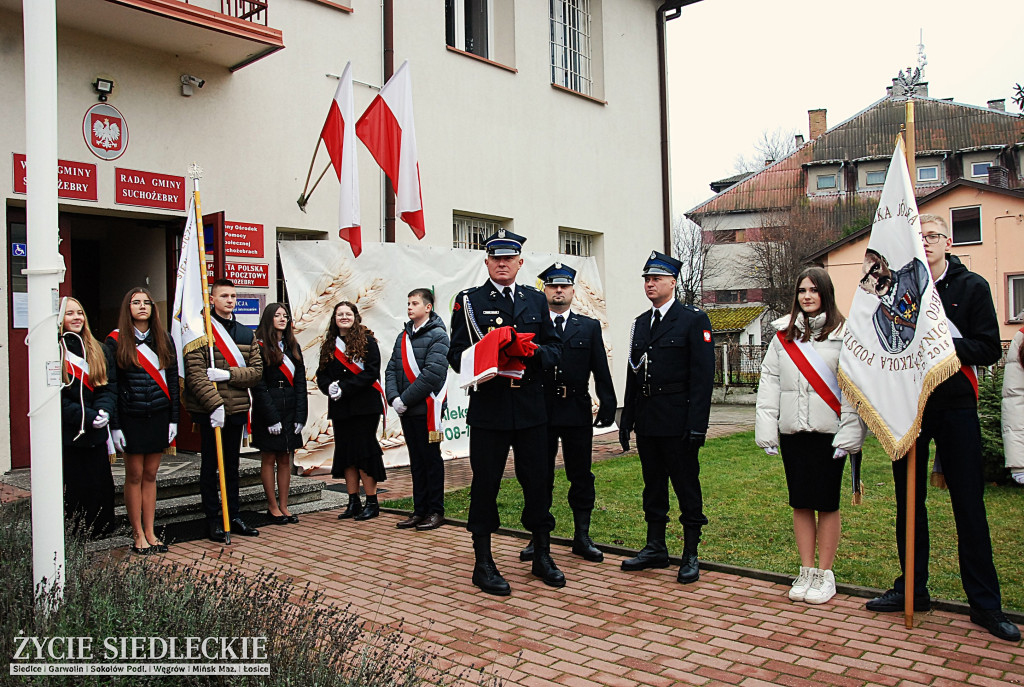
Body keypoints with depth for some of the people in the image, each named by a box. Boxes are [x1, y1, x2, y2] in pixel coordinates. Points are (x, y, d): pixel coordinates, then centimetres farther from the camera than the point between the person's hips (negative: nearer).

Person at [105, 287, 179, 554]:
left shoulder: (163, 339, 8)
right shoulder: (116, 341, -2)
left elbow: (172, 380, 8)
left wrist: (173, 419, 3)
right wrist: (114, 424, -9)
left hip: (159, 417, 3)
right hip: (131, 418, -3)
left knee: (150, 475, 9)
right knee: (135, 475, 4)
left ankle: (150, 532, 15)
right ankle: (138, 534, 13)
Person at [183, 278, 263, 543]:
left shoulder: (246, 334, 12)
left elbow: (257, 370, 3)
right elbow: (195, 373, -14)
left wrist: (228, 375, -13)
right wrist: (215, 403, -23)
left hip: (237, 409, 5)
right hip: (209, 411, -5)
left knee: (232, 465, 14)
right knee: (210, 465, 4)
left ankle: (233, 516, 23)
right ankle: (214, 521, 13)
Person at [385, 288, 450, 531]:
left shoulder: (437, 335, -9)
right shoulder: (403, 336, 14)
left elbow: (432, 373, -19)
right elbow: (391, 369, 9)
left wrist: (405, 399, -18)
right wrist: (393, 398, -7)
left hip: (427, 409, -7)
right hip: (406, 411, 7)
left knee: (431, 459, 2)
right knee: (416, 461, 13)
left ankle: (436, 511, 12)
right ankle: (419, 510, 21)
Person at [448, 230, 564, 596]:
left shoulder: (536, 300, 12)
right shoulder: (468, 301, 3)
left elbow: (555, 349, 10)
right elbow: (457, 356, -1)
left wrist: (535, 351, -12)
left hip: (531, 408, 3)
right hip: (488, 408, -3)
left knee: (538, 482, 9)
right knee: (485, 484, 4)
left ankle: (542, 556, 26)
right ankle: (483, 563, 18)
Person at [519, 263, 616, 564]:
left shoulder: (589, 327, 10)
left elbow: (601, 370, 7)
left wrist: (607, 404, -2)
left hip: (578, 413, 1)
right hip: (541, 412, -1)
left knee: (581, 476, 7)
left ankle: (582, 537, 20)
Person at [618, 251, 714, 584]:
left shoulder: (694, 319, -4)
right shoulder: (640, 323, 15)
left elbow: (702, 375, -10)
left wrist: (697, 424, -17)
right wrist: (627, 419, 12)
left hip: (678, 419, -6)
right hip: (646, 420, 6)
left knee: (687, 487, 2)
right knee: (653, 486, 14)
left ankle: (690, 556, 12)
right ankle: (656, 548, 25)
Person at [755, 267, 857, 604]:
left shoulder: (843, 333, -2)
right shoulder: (784, 334, 9)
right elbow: (769, 380, 7)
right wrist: (766, 426, 0)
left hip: (828, 431, -3)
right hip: (792, 430, 4)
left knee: (827, 503, 4)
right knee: (800, 502, 9)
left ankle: (824, 573, 16)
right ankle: (806, 571, 20)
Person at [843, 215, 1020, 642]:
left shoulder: (972, 287, 2)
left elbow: (989, 349, -5)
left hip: (956, 404, -2)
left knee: (969, 504, 1)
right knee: (909, 500, 10)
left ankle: (985, 603, 12)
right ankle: (912, 588, 23)